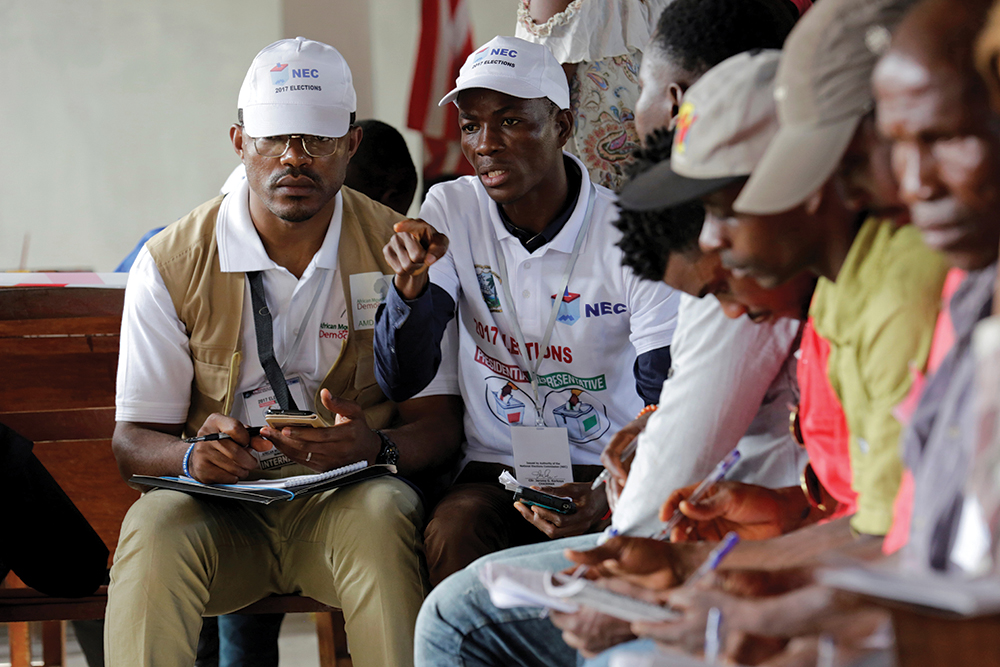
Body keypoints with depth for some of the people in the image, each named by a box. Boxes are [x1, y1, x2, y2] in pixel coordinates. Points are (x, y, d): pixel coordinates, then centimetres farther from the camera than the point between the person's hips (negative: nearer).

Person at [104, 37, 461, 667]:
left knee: (383, 514, -34)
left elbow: (438, 423, -2)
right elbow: (134, 440, 2)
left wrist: (374, 447, -25)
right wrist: (192, 456, -22)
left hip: (347, 502, 0)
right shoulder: (172, 263, 1)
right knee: (154, 526, -32)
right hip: (220, 511, 0)